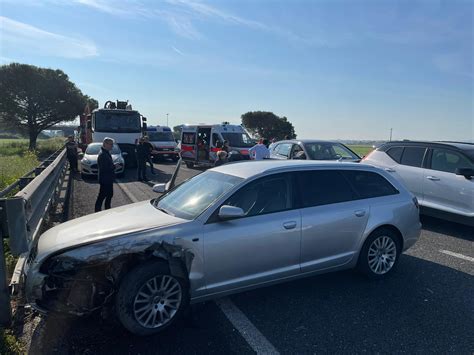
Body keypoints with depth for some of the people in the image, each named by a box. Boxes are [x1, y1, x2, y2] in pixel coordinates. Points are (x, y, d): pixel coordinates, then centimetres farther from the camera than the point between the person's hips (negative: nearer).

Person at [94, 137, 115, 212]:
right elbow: (103, 168, -26)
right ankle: (97, 211, 10)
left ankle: (107, 210, 32)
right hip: (105, 180, -11)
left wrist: (113, 166, 5)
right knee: (102, 196, 0)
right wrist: (114, 166, -20)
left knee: (110, 194, 20)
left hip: (108, 179, 11)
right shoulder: (102, 154, -22)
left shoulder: (107, 153, 10)